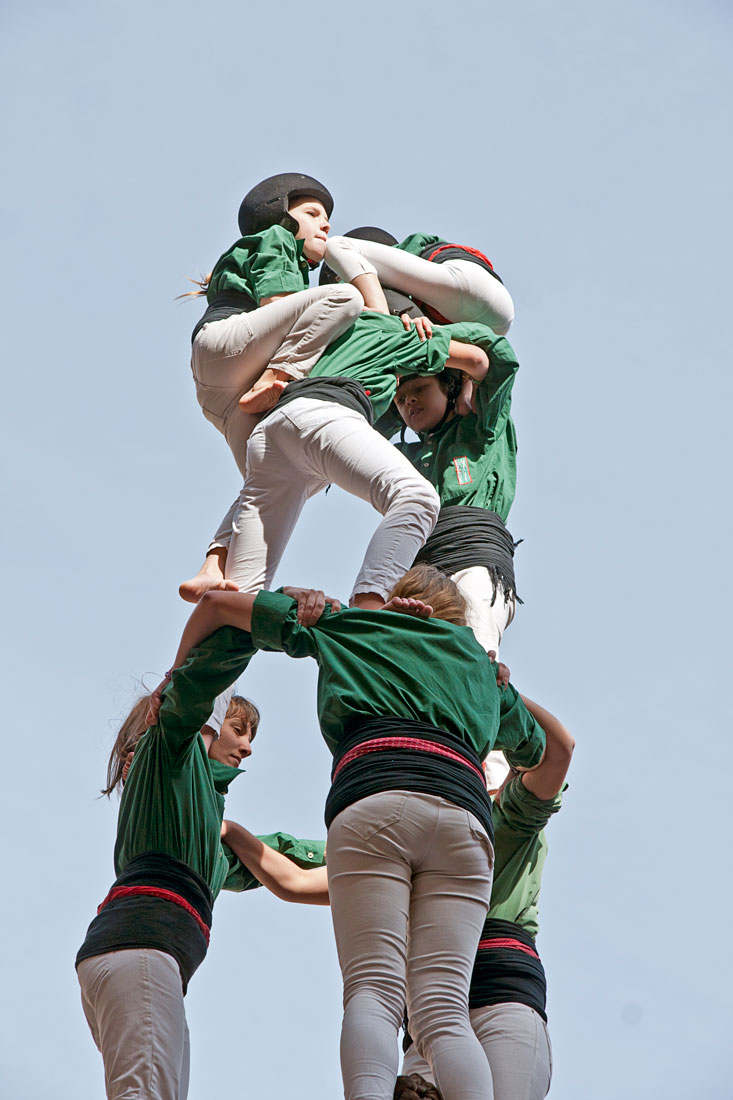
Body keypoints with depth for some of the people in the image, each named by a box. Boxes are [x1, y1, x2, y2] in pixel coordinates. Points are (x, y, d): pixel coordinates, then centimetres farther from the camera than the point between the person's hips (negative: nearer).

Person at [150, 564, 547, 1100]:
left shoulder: (342, 624, 31)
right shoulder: (476, 654, 38)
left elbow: (217, 603, 37)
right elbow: (538, 746, 54)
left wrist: (176, 681, 50)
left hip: (370, 799, -2)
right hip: (463, 812, 2)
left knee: (372, 988, -13)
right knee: (443, 1006, -7)